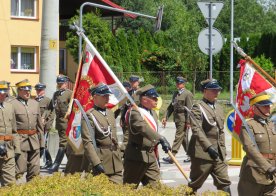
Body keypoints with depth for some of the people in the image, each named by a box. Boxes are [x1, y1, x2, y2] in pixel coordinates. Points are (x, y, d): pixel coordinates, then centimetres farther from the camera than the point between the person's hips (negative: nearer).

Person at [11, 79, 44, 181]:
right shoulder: (12, 104, -4)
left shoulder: (35, 103, 16)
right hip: (20, 141, -6)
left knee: (35, 170, 7)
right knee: (19, 170, -7)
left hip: (34, 142, 6)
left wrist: (42, 142, 16)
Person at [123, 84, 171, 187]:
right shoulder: (135, 112, -15)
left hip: (151, 157, 8)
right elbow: (144, 128, -33)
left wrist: (156, 155, 22)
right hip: (136, 157, -8)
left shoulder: (153, 113, 14)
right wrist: (161, 139, -45)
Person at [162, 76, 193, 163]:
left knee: (178, 137, -10)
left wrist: (188, 122, -17)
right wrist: (165, 117, 8)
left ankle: (171, 157, -14)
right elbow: (171, 106, 17)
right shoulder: (176, 93, 15)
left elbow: (189, 108, -13)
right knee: (184, 138, 13)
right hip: (176, 119, 8)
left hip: (183, 119, -8)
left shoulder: (188, 94, -8)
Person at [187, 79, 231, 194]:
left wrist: (222, 150, 12)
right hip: (202, 153, -6)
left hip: (218, 154, 7)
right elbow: (197, 130, -19)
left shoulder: (219, 108, 15)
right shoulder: (198, 108, -9)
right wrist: (209, 147, -27)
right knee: (195, 184, 5)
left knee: (224, 183, -1)